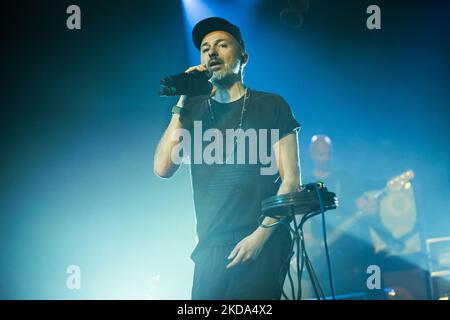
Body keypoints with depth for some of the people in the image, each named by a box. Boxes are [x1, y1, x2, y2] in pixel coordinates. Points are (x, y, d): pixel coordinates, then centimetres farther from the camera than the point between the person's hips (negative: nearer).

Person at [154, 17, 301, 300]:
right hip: (210, 249, 3)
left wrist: (261, 236, -12)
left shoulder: (271, 106, 3)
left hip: (261, 245, -3)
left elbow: (291, 180, -2)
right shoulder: (193, 111, 11)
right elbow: (162, 169, -1)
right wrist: (182, 104, -5)